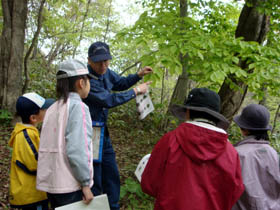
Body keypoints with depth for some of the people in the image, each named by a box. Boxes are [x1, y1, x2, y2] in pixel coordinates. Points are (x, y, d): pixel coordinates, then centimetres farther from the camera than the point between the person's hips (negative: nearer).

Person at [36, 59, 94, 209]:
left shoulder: (52, 109, 10)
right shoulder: (78, 106, -11)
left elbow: (47, 147, 9)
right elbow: (77, 150, -19)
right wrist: (86, 184, -14)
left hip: (50, 182, 7)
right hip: (70, 185, -7)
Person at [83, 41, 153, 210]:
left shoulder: (106, 72, 2)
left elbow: (120, 83, 21)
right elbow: (108, 100, -23)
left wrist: (139, 75, 5)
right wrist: (136, 91, -14)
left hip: (103, 131, 8)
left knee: (112, 176, 17)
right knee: (94, 180, 1)